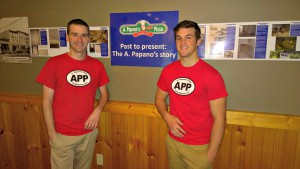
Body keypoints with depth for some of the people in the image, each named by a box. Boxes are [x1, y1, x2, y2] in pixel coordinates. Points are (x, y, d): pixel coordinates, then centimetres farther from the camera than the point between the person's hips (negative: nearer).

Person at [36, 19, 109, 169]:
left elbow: (104, 93, 8)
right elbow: (47, 101, -5)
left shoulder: (97, 65, -1)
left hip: (89, 133, 3)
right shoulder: (54, 64, -9)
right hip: (62, 135, -2)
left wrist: (97, 110, -11)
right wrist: (52, 133, -7)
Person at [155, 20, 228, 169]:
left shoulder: (211, 75, -17)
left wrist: (211, 154, -13)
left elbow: (219, 119, -14)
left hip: (199, 147, -4)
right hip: (172, 141, 5)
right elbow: (160, 98, 10)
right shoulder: (168, 71, -3)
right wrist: (167, 116, -10)